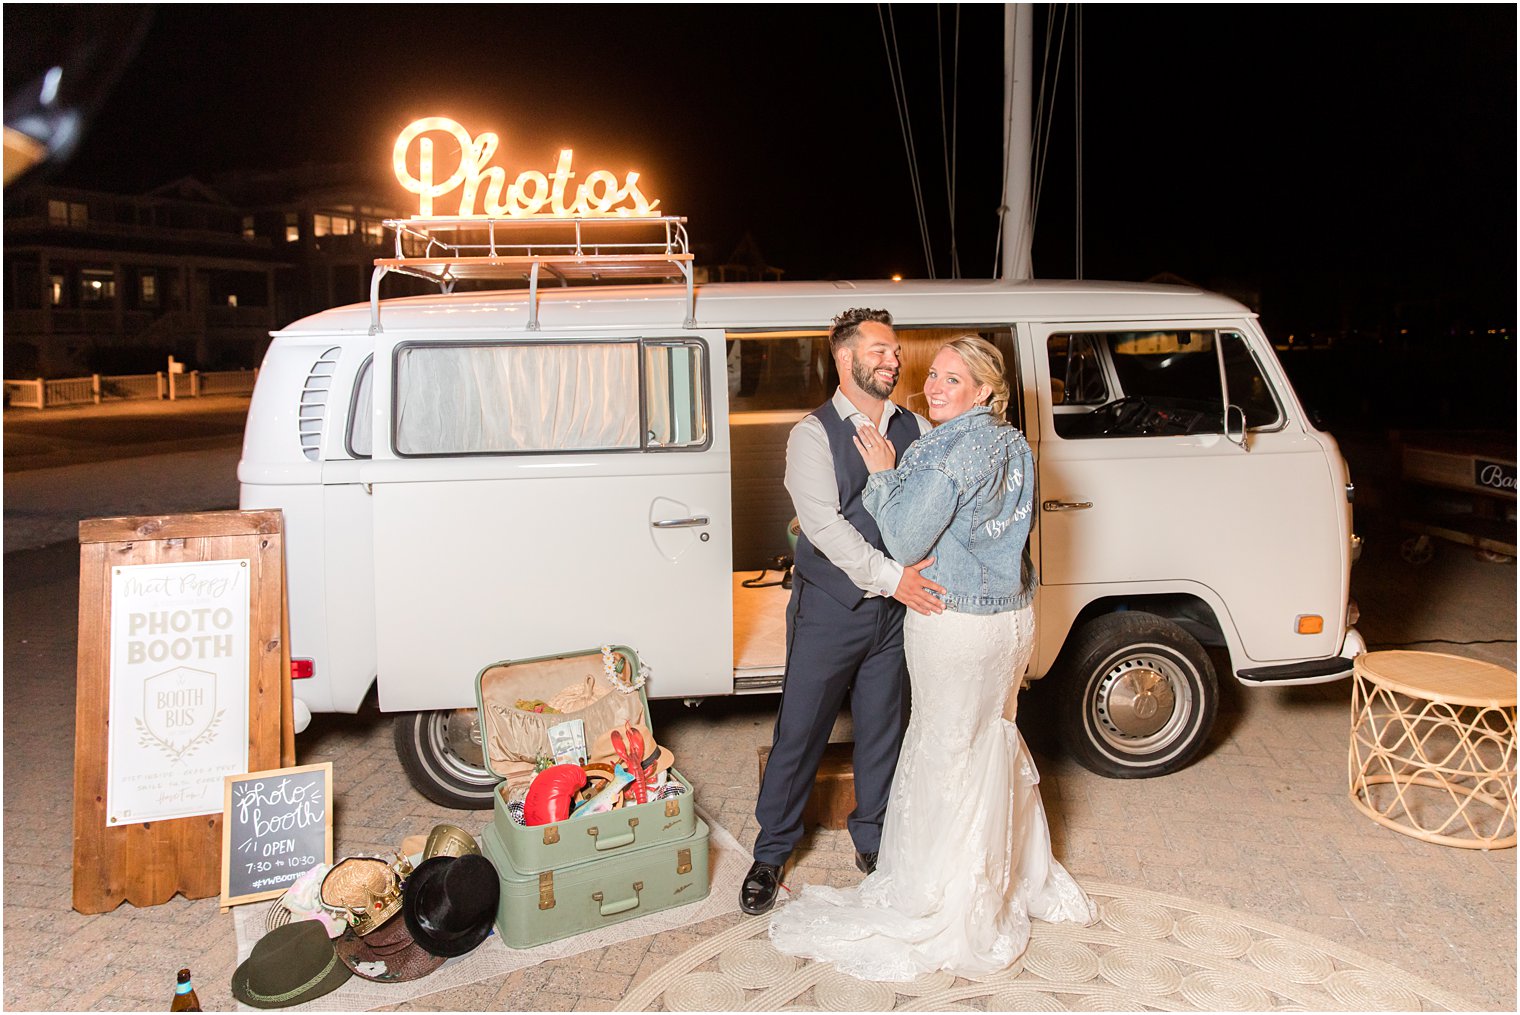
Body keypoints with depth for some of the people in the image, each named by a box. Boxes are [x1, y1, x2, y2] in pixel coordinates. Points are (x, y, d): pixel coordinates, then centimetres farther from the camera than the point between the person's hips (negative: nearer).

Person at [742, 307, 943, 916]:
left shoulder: (916, 429, 7)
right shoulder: (813, 434, -7)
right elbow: (823, 522, -17)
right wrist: (890, 576, -24)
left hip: (899, 607, 4)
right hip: (829, 609, -4)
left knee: (883, 729, 15)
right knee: (800, 733, 4)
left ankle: (873, 842, 35)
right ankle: (771, 853, 23)